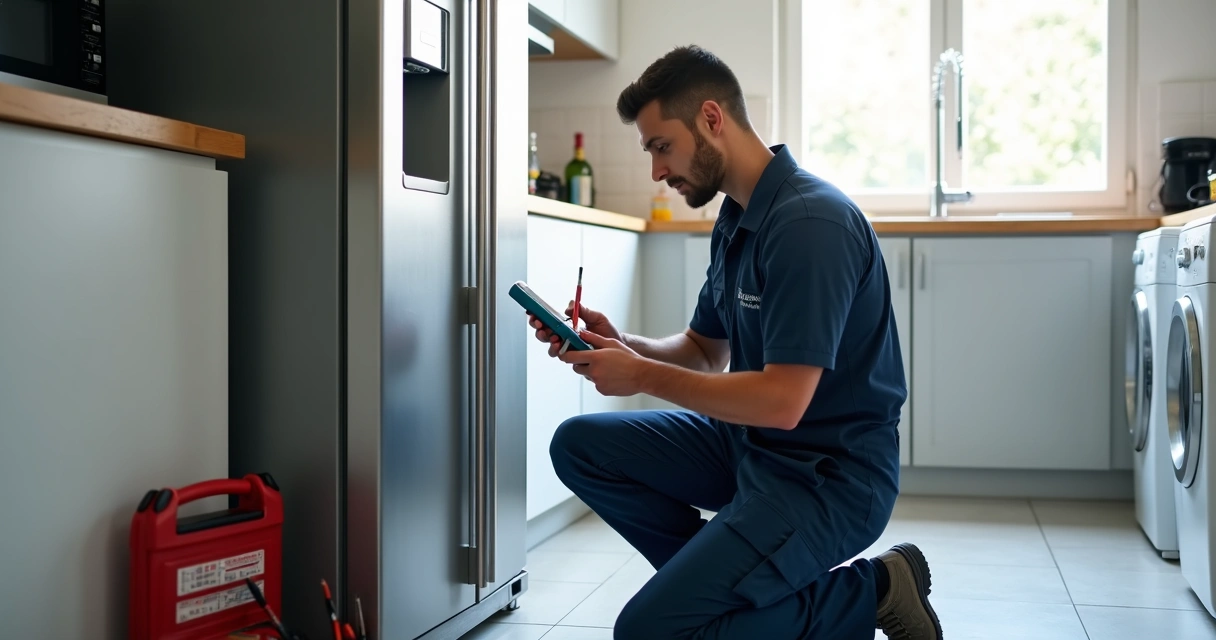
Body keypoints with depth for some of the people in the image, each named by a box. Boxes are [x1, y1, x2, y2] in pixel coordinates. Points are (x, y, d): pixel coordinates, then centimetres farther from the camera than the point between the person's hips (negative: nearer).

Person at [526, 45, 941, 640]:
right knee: (580, 446, 5)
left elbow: (782, 402, -27)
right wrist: (621, 345, -3)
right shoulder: (735, 219, 8)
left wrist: (643, 375, -18)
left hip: (828, 476, -9)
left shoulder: (810, 222, -23)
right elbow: (706, 351, 16)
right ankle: (727, 578, 6)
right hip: (750, 445, 10)